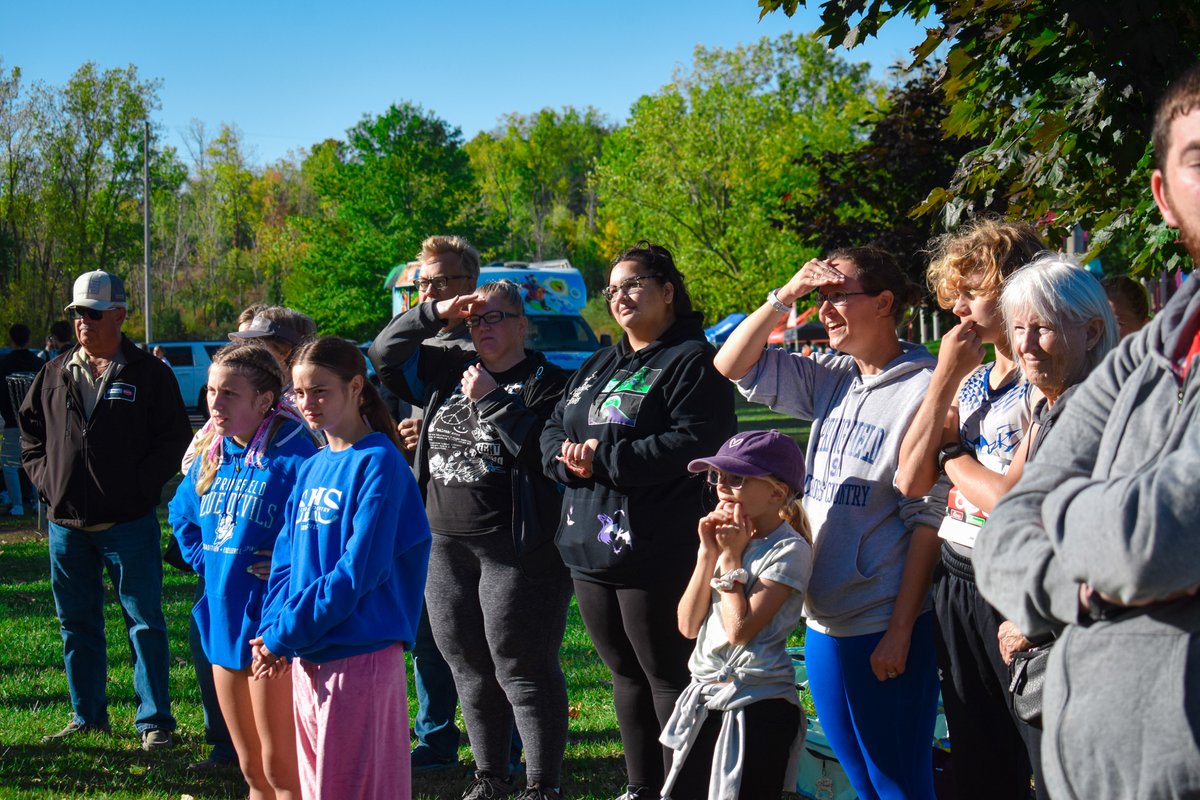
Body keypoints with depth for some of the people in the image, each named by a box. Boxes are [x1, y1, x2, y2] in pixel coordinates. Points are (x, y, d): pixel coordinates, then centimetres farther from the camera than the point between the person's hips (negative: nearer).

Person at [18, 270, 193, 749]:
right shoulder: (54, 374, 10)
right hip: (67, 524, 5)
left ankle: (154, 720, 7)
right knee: (76, 625, 12)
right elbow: (29, 431, 19)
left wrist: (141, 486, -11)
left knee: (144, 622, 0)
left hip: (129, 524, -4)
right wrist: (45, 480, 5)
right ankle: (87, 716, 24)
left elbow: (175, 439, -3)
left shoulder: (148, 373, -2)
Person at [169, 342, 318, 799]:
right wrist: (208, 563, 12)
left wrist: (282, 569, -17)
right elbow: (182, 514, 25)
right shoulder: (213, 457, 7)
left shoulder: (293, 460, -18)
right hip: (223, 624, 8)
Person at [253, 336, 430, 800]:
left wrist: (283, 635, -15)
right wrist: (273, 630, -4)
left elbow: (360, 570, -17)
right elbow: (285, 561, 14)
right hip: (307, 657, 8)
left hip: (361, 657, -8)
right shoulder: (311, 470, 14)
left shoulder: (378, 462, -10)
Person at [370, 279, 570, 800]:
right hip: (446, 545, 7)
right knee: (469, 667, 13)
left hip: (519, 550, -6)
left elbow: (541, 447, -18)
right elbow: (386, 355, 13)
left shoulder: (546, 383, -4)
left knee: (522, 668, -4)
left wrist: (491, 400, -17)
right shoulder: (449, 372, 13)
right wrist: (433, 313, 1)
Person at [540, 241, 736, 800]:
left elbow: (693, 443, -21)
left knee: (668, 676, -3)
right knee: (625, 673, 15)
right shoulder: (596, 366, 20)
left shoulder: (692, 361, -8)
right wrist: (568, 456, -7)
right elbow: (553, 430, 18)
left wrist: (604, 456, -19)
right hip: (592, 545, 9)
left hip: (654, 554, -9)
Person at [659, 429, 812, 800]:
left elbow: (740, 629, -22)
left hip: (758, 704, -7)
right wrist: (708, 552, -4)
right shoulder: (728, 537, 8)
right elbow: (689, 626, 3)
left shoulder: (789, 550, -13)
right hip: (705, 698, 8)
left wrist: (731, 557, -12)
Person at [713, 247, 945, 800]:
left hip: (883, 628, -7)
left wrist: (900, 629, -16)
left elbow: (927, 519, -15)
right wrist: (787, 295, 0)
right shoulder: (829, 381, 9)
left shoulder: (921, 389, -13)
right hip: (823, 620, 7)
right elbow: (732, 366, 11)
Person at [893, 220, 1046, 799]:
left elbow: (1011, 498, -21)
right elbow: (910, 482, 3)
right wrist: (945, 376, -1)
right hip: (957, 583, 8)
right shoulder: (969, 381, 12)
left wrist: (951, 453, -2)